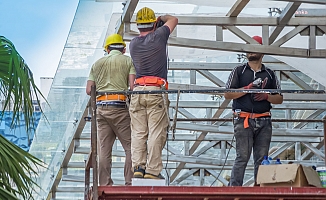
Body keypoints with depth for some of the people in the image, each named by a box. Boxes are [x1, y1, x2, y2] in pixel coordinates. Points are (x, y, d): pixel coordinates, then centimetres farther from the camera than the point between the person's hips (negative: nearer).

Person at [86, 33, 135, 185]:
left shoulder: (97, 63, 17)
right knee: (130, 146, 1)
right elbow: (132, 85, -6)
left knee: (104, 149, 5)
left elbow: (88, 90, 11)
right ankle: (130, 182, -6)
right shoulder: (128, 61, 6)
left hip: (100, 107, 4)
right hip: (120, 107, -4)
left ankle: (104, 184, 5)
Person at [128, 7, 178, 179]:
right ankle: (152, 170, -8)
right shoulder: (158, 36, 0)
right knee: (156, 133, -4)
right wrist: (161, 18, 38)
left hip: (137, 91, 4)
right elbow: (173, 20, 17)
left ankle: (138, 167, 1)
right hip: (156, 91, -4)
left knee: (138, 132, 5)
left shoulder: (133, 44, 12)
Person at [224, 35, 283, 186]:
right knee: (243, 157, -10)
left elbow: (280, 99, 15)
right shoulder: (239, 71, 11)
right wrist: (247, 89, -9)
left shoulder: (270, 74, 18)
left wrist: (266, 96, -4)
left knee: (262, 159, 1)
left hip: (264, 122, 3)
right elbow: (227, 94, 2)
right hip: (243, 121, -3)